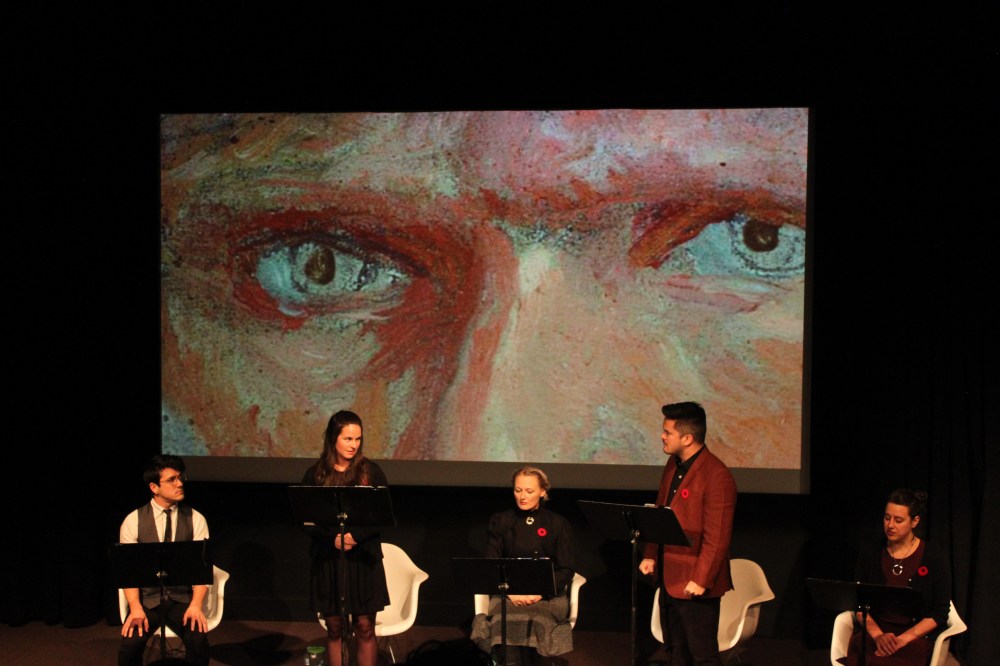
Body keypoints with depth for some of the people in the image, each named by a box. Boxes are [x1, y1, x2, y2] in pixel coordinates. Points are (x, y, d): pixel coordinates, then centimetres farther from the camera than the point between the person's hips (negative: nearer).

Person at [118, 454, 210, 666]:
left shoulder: (196, 520, 1)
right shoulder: (133, 521, -1)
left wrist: (196, 605, -21)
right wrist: (135, 608, -20)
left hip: (183, 599, 0)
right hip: (147, 599, 0)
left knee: (199, 642, -28)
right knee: (129, 646, -27)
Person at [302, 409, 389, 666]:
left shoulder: (371, 472, 1)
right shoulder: (316, 475, 3)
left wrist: (355, 536, -16)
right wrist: (333, 538, -15)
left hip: (364, 558, -1)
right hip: (327, 558, 1)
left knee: (365, 628, -1)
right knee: (334, 628, 6)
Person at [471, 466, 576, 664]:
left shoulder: (558, 524, 10)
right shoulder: (500, 522, 13)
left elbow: (566, 570, 4)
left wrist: (540, 592, -14)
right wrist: (510, 591, -13)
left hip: (548, 594, -1)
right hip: (509, 592, 1)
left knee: (535, 620, -36)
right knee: (506, 622, -34)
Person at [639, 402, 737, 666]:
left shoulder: (717, 476, -20)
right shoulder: (673, 464, 8)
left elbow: (717, 538, -21)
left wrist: (700, 580, -21)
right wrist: (650, 555, 7)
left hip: (695, 584, -9)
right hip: (669, 577, 9)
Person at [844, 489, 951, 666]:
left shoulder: (934, 559, 3)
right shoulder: (870, 554, 10)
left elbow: (940, 613, 0)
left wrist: (903, 639, -13)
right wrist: (877, 634, -13)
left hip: (916, 636, -3)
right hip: (873, 632, 3)